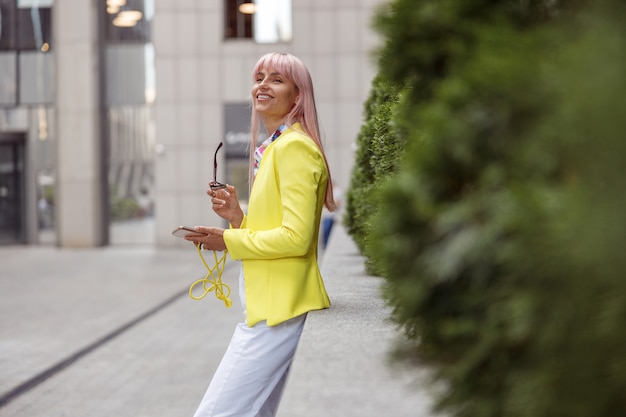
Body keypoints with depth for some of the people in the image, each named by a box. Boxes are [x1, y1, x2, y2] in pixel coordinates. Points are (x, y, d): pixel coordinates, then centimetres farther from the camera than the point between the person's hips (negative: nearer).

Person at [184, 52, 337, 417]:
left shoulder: (294, 146, -13)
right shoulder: (273, 148, 17)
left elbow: (296, 238, -19)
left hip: (278, 308, -10)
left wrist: (229, 241, -11)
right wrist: (238, 219, 4)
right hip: (266, 304, 10)